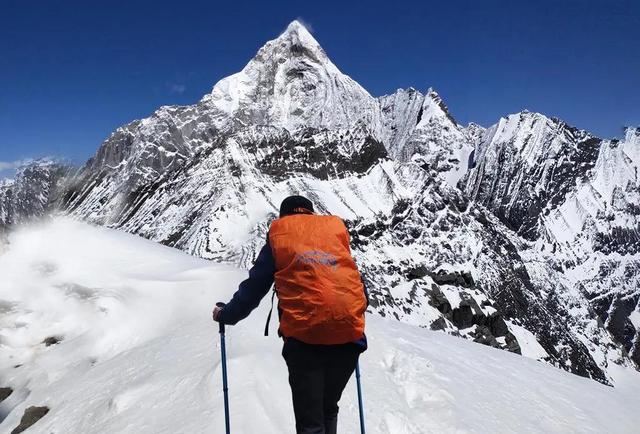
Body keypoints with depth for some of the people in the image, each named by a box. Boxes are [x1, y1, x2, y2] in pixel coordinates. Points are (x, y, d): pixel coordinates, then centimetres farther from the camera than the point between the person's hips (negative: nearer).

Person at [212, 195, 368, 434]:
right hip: (349, 333, 3)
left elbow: (253, 288, 14)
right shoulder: (336, 229, 17)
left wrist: (225, 315, 30)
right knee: (328, 409, 23)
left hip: (304, 335, -3)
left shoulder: (278, 237, 11)